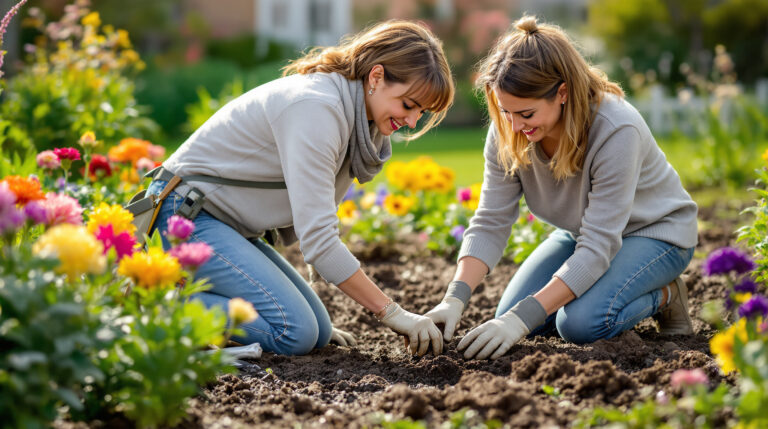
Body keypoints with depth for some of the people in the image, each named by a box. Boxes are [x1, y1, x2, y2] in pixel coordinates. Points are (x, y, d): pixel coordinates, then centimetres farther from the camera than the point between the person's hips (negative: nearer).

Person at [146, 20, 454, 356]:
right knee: (294, 334, -21)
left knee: (319, 332, 3)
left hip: (229, 227, 10)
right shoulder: (316, 108, -25)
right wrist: (391, 313, -24)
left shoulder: (352, 114, 5)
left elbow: (306, 221, 8)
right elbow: (318, 238, -28)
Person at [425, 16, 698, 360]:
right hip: (581, 231, 6)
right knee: (508, 316, -8)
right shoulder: (507, 131, -19)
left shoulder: (616, 131, -36)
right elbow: (490, 224, -19)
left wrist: (523, 317, -44)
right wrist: (455, 299, -35)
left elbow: (597, 247, -37)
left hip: (653, 231, -6)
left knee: (580, 323, -29)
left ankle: (663, 296, 0)